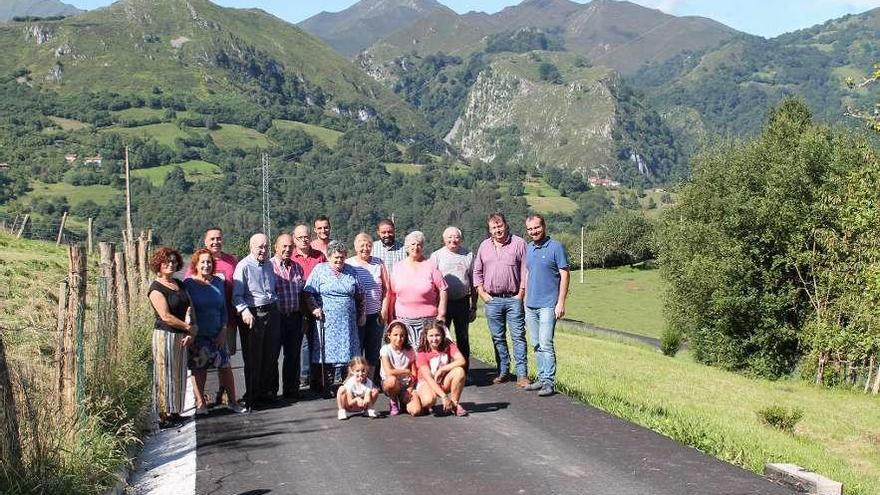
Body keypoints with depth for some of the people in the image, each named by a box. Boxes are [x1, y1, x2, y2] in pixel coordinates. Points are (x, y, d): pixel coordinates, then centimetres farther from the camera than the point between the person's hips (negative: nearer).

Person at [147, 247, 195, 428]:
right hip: (165, 335, -7)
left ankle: (175, 413, 21)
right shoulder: (156, 288, -10)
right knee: (166, 375, -1)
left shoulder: (179, 284, 12)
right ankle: (164, 416, 6)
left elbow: (188, 309, 7)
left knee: (179, 375, 11)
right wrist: (189, 328, -11)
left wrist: (190, 333, -7)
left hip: (181, 336, 7)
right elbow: (166, 317, -17)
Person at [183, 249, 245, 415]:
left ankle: (232, 402, 11)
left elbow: (223, 309, 11)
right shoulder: (188, 284, -4)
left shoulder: (218, 282, 8)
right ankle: (200, 403, 11)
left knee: (226, 367, 2)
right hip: (198, 336, -3)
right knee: (198, 369, 0)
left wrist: (223, 331, 2)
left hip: (217, 335, 3)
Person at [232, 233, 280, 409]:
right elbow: (237, 295, -15)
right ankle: (252, 396, 8)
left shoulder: (269, 264, 12)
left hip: (271, 312, 7)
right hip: (253, 314, -7)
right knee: (253, 358, -1)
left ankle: (265, 391, 26)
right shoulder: (244, 266, -11)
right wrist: (245, 311, -29)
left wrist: (276, 306, 15)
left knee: (270, 355, 13)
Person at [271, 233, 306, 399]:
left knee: (293, 355, 9)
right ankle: (270, 390, 13)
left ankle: (291, 389, 19)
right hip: (276, 317, -5)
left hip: (294, 317, 5)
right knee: (272, 356, 4)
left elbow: (303, 291, 18)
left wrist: (303, 315, 13)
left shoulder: (297, 267, 12)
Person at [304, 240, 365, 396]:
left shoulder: (351, 272, 13)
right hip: (326, 321, -3)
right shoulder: (319, 270, 2)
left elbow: (360, 296, 19)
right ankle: (322, 387, 1)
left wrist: (362, 314, 14)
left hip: (347, 323, 3)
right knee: (324, 354, -4)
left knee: (345, 353, 0)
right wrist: (315, 308, -12)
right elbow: (309, 293, 0)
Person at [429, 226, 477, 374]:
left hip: (462, 302, 2)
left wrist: (473, 306, 9)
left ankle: (464, 372, 16)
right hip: (443, 302, -2)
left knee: (463, 339, 8)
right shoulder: (436, 256, 3)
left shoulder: (469, 256, 9)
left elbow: (473, 283, 12)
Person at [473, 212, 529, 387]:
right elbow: (477, 271, 16)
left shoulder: (518, 243, 1)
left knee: (518, 336, -5)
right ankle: (503, 372, 18)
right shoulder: (484, 246, 11)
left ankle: (522, 375, -4)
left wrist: (521, 293, -6)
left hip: (513, 299, -3)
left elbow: (525, 269, -1)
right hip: (492, 300, 4)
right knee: (498, 338, 9)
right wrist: (481, 292, 5)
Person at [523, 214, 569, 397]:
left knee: (546, 344, -10)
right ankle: (542, 378, 19)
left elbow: (564, 275, -8)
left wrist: (561, 302, -14)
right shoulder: (529, 248, 12)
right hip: (530, 305, 7)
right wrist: (526, 298, 17)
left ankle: (549, 382, -6)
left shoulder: (556, 247, -7)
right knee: (536, 345, 11)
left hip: (548, 305, -7)